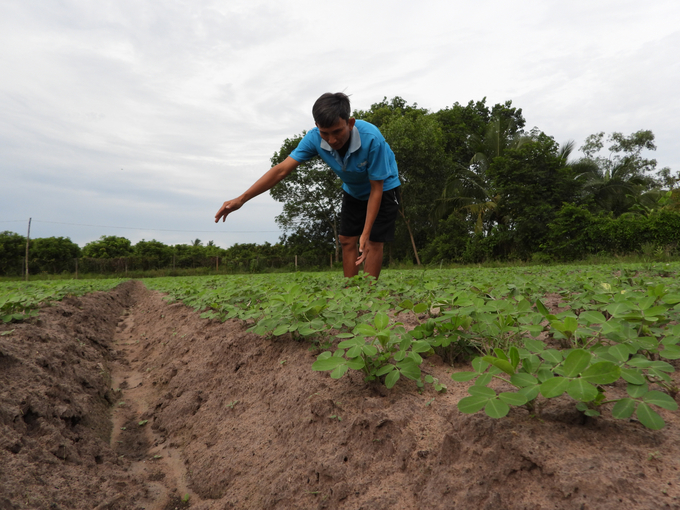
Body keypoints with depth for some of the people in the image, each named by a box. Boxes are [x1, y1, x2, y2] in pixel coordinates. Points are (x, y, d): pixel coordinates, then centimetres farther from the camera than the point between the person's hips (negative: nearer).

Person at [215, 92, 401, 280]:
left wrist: (365, 234, -31)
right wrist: (241, 199, -37)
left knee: (373, 242, -12)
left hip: (383, 188, -4)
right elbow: (282, 169, -29)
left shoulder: (372, 139, -38)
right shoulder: (314, 138, -27)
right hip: (353, 191, 4)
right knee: (347, 240, 1)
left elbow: (376, 189, -29)